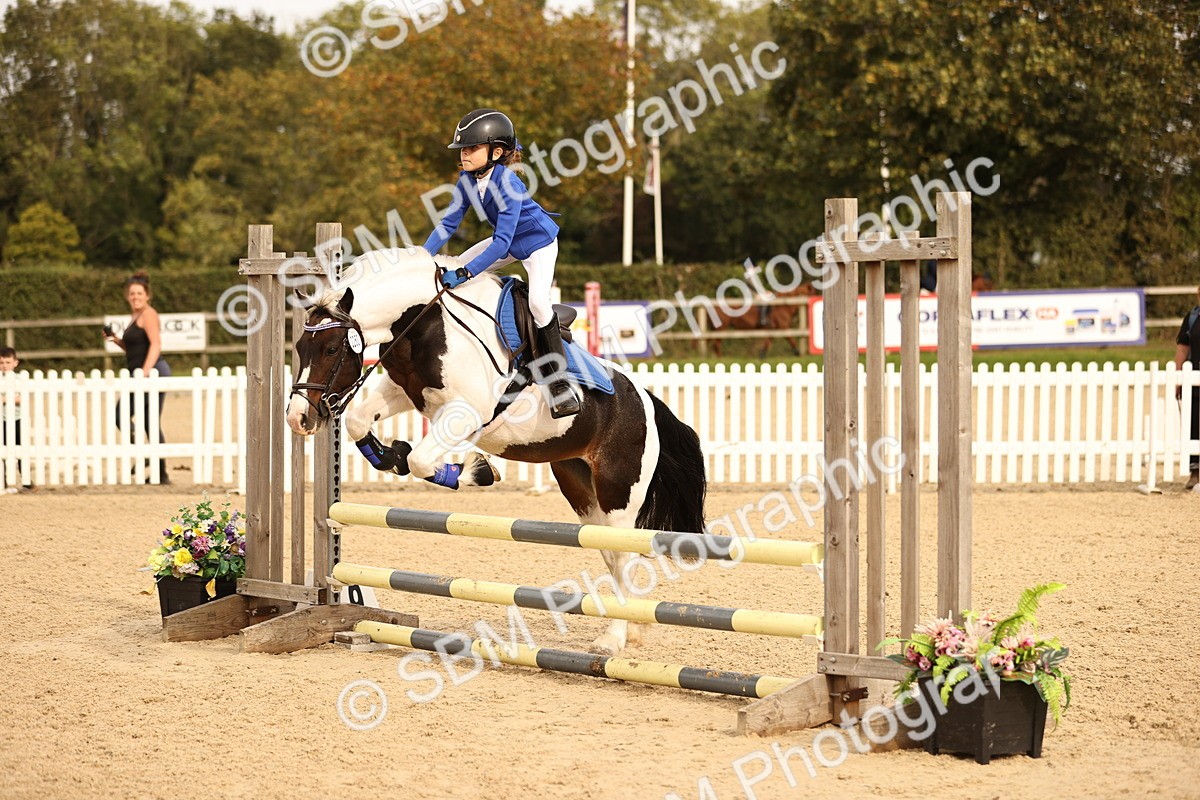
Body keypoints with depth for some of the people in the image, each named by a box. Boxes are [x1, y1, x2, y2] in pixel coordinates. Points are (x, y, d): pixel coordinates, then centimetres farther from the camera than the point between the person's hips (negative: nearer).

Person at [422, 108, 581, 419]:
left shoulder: (508, 184, -36)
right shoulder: (468, 179, -14)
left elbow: (502, 241, -40)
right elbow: (449, 222, -6)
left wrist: (464, 274, -43)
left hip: (538, 242, -8)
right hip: (508, 242, 8)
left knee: (538, 301, -26)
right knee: (452, 269, 6)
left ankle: (558, 380, -16)